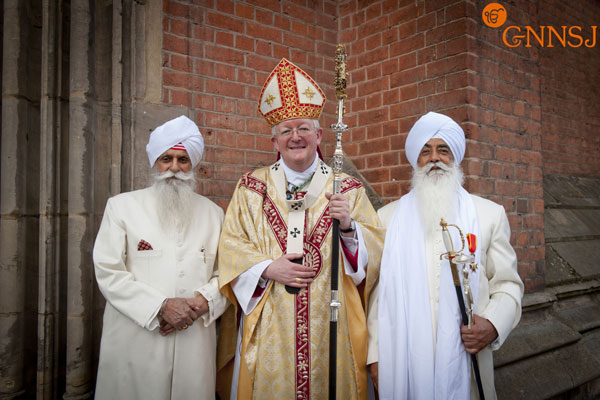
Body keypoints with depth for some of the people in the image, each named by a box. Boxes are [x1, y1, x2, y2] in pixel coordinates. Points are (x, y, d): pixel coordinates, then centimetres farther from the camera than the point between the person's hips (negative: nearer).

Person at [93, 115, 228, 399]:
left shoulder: (212, 213, 9)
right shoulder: (122, 206, 2)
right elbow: (108, 272, -5)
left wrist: (202, 302, -13)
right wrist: (161, 306, -14)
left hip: (194, 340, 2)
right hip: (134, 341, -1)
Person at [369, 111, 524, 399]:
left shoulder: (490, 214, 6)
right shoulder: (388, 217, 4)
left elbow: (507, 284, 6)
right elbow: (378, 291, 2)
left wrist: (493, 325, -13)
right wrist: (375, 354, -1)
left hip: (466, 359, 1)